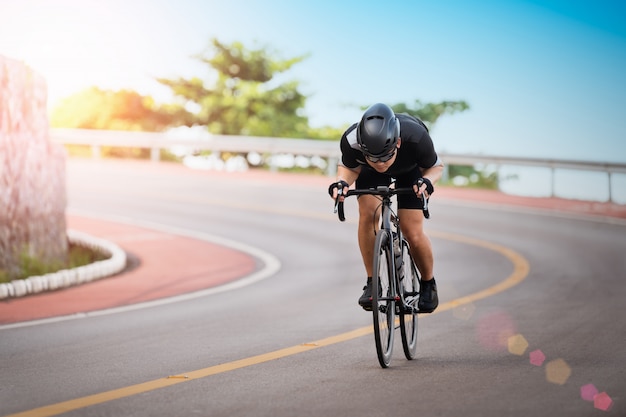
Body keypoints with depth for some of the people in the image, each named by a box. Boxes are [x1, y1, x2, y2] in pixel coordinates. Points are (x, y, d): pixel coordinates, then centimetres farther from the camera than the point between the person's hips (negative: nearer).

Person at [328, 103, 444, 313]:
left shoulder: (416, 138, -42)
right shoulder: (351, 141, -39)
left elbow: (436, 166, -20)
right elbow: (349, 168, -15)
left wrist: (427, 180, -42)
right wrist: (342, 182, -37)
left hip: (410, 169, -1)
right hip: (369, 172, 1)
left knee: (412, 232, -12)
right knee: (368, 214, -23)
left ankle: (428, 284, 15)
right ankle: (372, 283, -7)